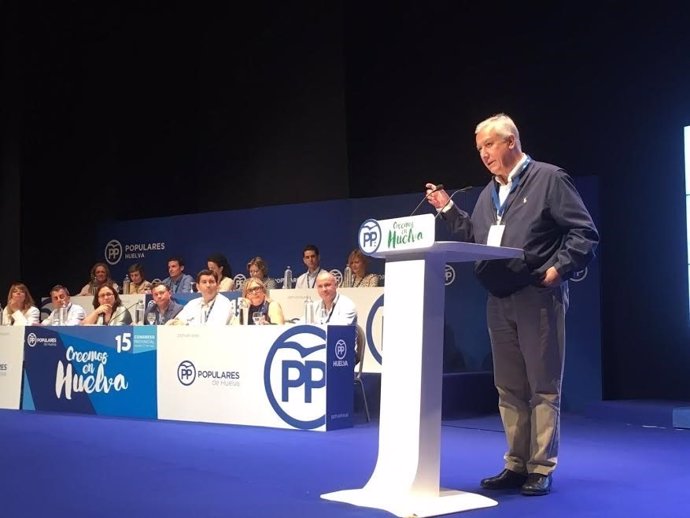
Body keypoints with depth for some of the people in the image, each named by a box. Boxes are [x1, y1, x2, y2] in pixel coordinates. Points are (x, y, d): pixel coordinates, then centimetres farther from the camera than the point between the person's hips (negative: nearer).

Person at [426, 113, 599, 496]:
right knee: (509, 387, 11)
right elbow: (475, 239, 14)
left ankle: (541, 469, 7)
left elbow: (584, 232, -6)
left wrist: (559, 268, -15)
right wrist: (448, 210, 7)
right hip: (499, 300, 7)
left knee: (543, 386, 0)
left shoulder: (548, 179, -2)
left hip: (538, 297, -7)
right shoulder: (489, 192, 17)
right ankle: (517, 464, 20)